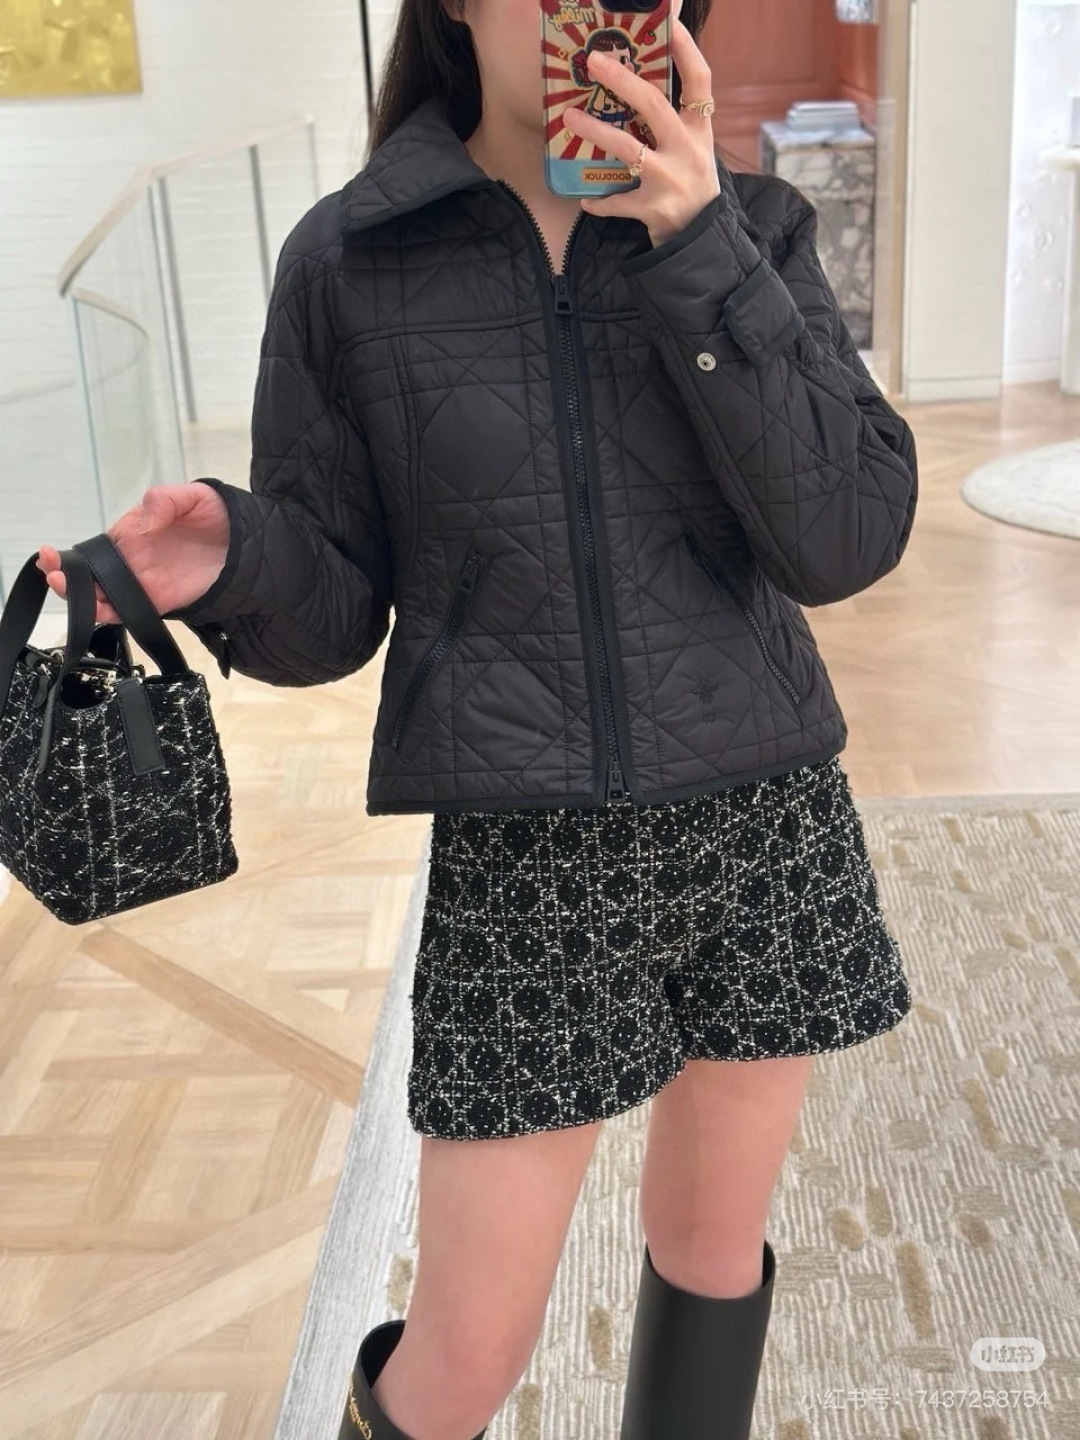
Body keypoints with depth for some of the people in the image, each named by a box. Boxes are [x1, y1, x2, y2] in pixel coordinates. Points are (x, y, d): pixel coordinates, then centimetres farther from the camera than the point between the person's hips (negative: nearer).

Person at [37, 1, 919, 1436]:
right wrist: (230, 559, -26)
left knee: (716, 1237, 19)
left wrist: (700, 244, -21)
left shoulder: (754, 227, -1)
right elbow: (331, 611, -2)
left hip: (764, 830, 2)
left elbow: (847, 539, -12)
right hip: (528, 865, -2)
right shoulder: (346, 263, -5)